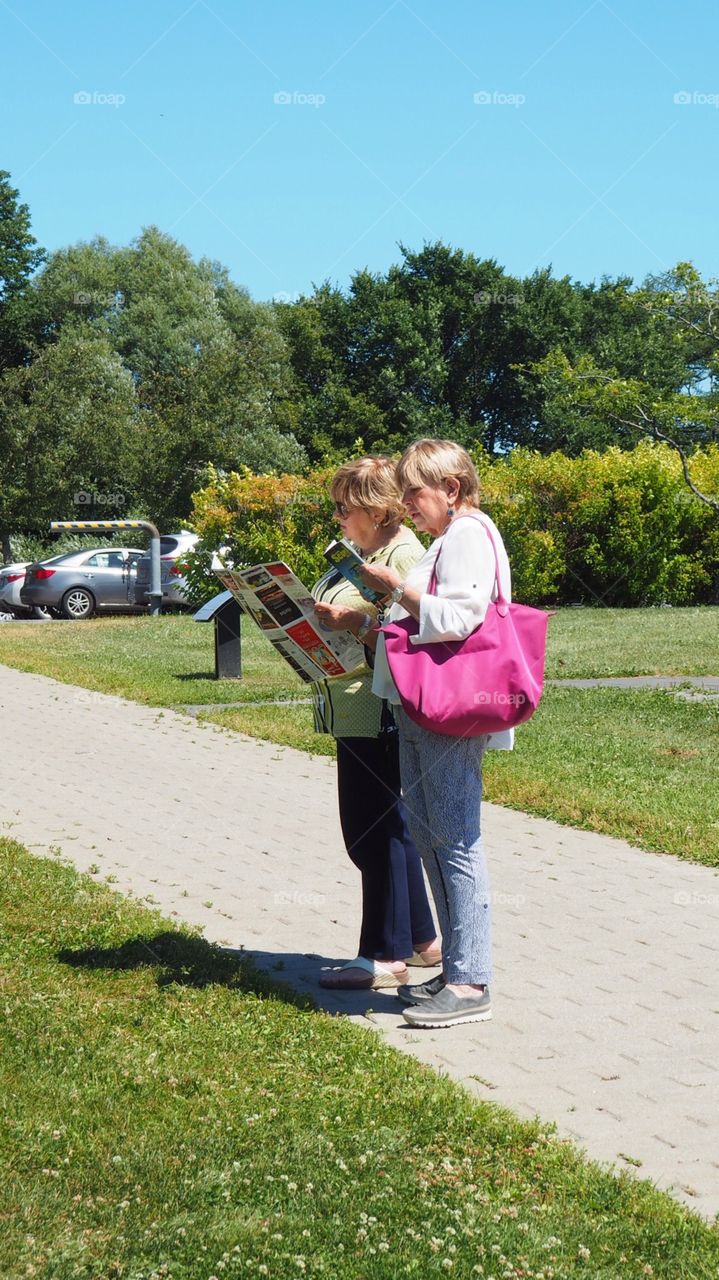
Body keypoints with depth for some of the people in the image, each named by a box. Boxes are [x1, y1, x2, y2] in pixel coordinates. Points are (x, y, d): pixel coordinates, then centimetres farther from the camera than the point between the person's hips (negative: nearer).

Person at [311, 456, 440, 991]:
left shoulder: (404, 555, -12)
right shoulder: (364, 553, 19)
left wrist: (355, 623, -30)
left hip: (378, 712, -11)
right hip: (358, 711, 11)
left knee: (372, 830, -6)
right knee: (388, 826, 15)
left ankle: (386, 956, 1)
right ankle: (420, 939, 24)